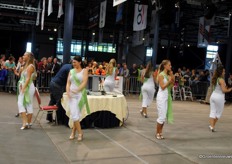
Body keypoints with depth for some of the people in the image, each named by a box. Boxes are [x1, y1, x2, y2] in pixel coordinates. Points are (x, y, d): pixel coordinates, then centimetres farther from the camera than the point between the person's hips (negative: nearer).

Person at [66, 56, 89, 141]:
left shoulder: (84, 71, 2)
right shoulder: (71, 71, 13)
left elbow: (84, 82, -9)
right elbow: (68, 83, 9)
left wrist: (77, 90, -22)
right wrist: (68, 91, -9)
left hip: (80, 94, -3)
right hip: (71, 94, 3)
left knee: (76, 114, -3)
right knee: (74, 114, -1)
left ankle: (73, 132, 11)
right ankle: (80, 132, 9)